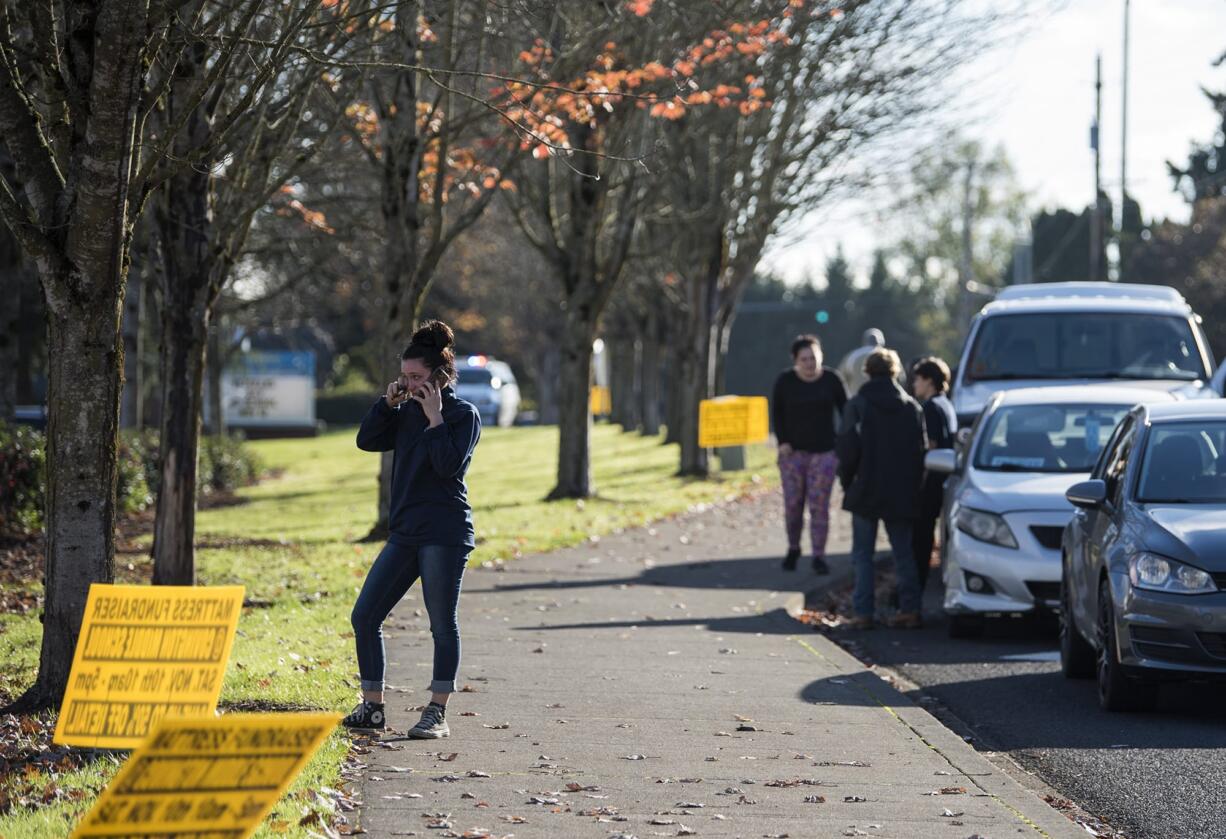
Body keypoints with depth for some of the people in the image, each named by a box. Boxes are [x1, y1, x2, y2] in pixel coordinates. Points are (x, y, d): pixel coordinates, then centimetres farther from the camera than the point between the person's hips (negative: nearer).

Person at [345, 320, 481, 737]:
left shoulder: (464, 414, -4)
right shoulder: (407, 412, 14)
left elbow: (449, 464, -17)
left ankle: (437, 713, 6)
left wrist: (435, 418, -14)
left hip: (444, 534, -7)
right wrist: (388, 402, 0)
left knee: (443, 624, -2)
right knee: (365, 616, 3)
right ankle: (372, 707, 11)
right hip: (405, 532, 7)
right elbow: (367, 440, 8)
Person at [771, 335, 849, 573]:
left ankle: (819, 556, 3)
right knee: (793, 504, 2)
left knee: (819, 505, -4)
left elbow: (845, 411, 3)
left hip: (824, 452, -1)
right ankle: (793, 549, 23)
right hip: (793, 452, 1)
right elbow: (777, 413, 7)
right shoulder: (785, 381, -3)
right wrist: (782, 441, -3)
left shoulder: (831, 380, -4)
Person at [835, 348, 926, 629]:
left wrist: (847, 481, 3)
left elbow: (848, 449, -11)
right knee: (903, 552, 10)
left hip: (866, 491, -3)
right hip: (902, 495, 3)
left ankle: (863, 613, -2)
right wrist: (911, 487, 12)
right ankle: (910, 609, 5)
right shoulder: (911, 407, 3)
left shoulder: (858, 405, -8)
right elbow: (921, 450, 4)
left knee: (863, 554, 3)